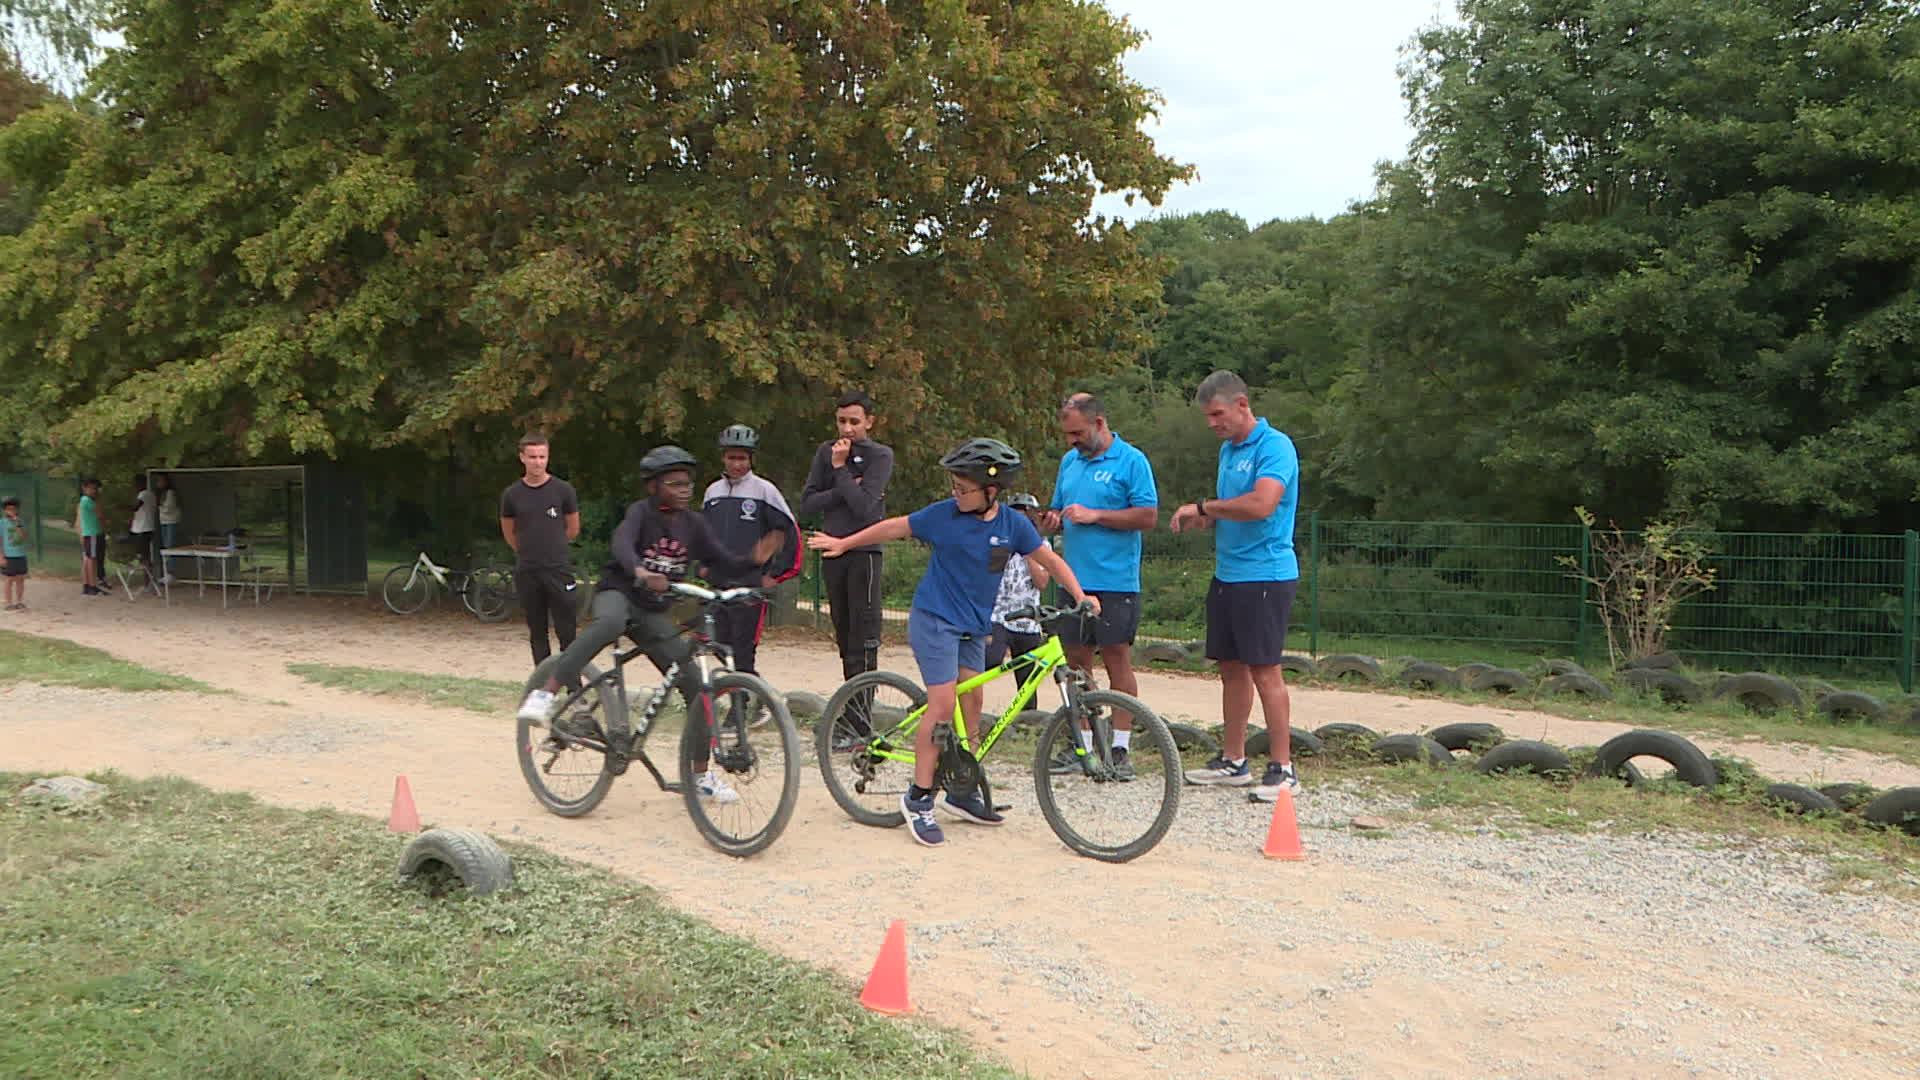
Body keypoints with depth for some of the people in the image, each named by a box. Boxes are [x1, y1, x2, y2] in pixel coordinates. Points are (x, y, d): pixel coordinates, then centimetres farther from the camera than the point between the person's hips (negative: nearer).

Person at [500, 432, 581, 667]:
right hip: (526, 573, 2)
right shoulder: (511, 494, 1)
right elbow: (508, 533, 15)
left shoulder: (563, 490, -3)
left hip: (558, 570, -2)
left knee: (566, 632, -4)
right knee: (537, 633, 8)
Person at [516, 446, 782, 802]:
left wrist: (755, 560, -20)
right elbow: (622, 544, -31)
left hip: (654, 614, 5)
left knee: (696, 687, -3)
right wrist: (641, 572, -52)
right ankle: (545, 694, -38)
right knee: (610, 622, -43)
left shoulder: (693, 524, 4)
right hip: (617, 593, -5)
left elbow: (726, 563, 2)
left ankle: (701, 774, 10)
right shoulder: (642, 511, -11)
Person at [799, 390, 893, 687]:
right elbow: (807, 502, 3)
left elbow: (864, 506, -16)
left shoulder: (880, 456, -4)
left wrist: (840, 468, -11)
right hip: (832, 550, 5)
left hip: (864, 552, -5)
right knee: (843, 632, 10)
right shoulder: (826, 452, 11)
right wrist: (843, 490, -8)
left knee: (864, 632, -9)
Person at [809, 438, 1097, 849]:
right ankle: (918, 798, -6)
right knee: (943, 704, -13)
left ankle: (963, 793, 22)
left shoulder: (1013, 525, -3)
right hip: (933, 619, -4)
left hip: (973, 626, 4)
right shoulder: (943, 514, -10)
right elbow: (894, 528, 2)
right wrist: (843, 544, 10)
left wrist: (1080, 595, -6)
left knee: (971, 707, 8)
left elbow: (1050, 560, 6)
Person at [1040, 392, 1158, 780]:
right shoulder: (1069, 460, 15)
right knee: (1077, 661, 8)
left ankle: (1120, 749, 4)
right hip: (1074, 579, 6)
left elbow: (1148, 516, -12)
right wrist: (1052, 520, -1)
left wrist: (1094, 516, -17)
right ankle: (1082, 745, 16)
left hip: (1115, 583, -6)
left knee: (1117, 660, -2)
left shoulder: (1131, 461, -5)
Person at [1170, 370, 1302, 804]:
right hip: (1226, 574, 9)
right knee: (1231, 668, 12)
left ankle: (1282, 768, -1)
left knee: (1264, 670, -7)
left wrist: (1203, 506, -17)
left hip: (1264, 577, -9)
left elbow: (1261, 505, -28)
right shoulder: (1228, 449, 15)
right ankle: (1233, 761, 21)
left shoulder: (1274, 447, -14)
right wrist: (1203, 520, 2)